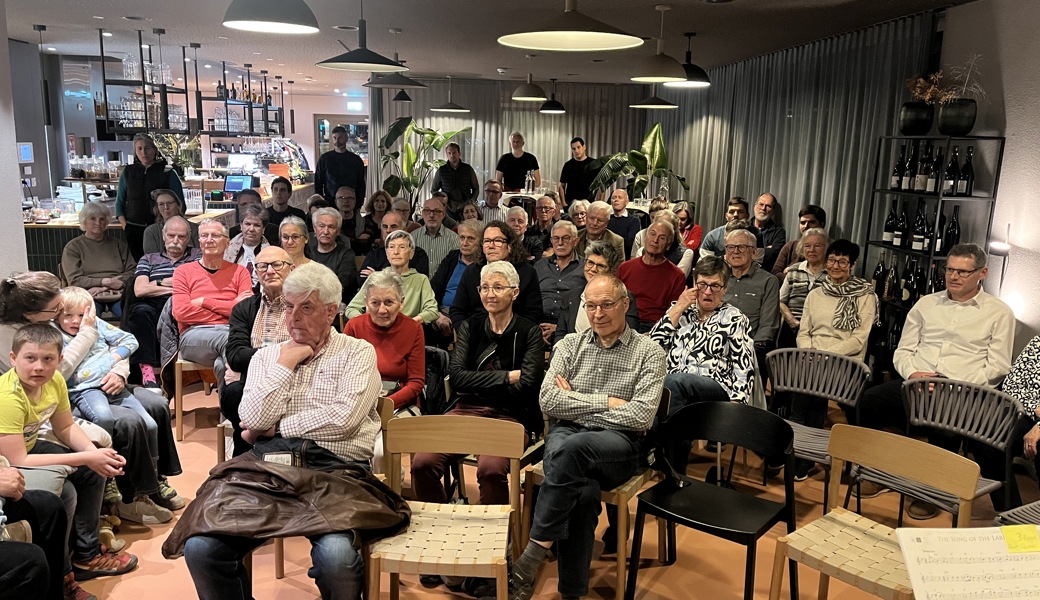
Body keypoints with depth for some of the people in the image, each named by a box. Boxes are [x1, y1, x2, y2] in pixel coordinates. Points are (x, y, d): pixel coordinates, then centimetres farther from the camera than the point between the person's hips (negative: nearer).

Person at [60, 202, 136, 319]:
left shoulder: (118, 244, 22)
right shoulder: (73, 247, 14)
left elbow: (132, 270, 10)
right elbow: (74, 280, 4)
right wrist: (103, 281, -9)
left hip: (117, 294, 2)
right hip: (89, 294, -2)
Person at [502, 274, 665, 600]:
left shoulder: (649, 352, 4)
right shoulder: (571, 344, 13)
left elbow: (641, 416, -9)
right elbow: (548, 402, 1)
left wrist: (575, 402, -5)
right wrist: (606, 401, -6)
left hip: (619, 442, -1)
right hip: (565, 433, 2)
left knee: (572, 448, -37)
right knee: (583, 491, -34)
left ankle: (533, 555, -27)